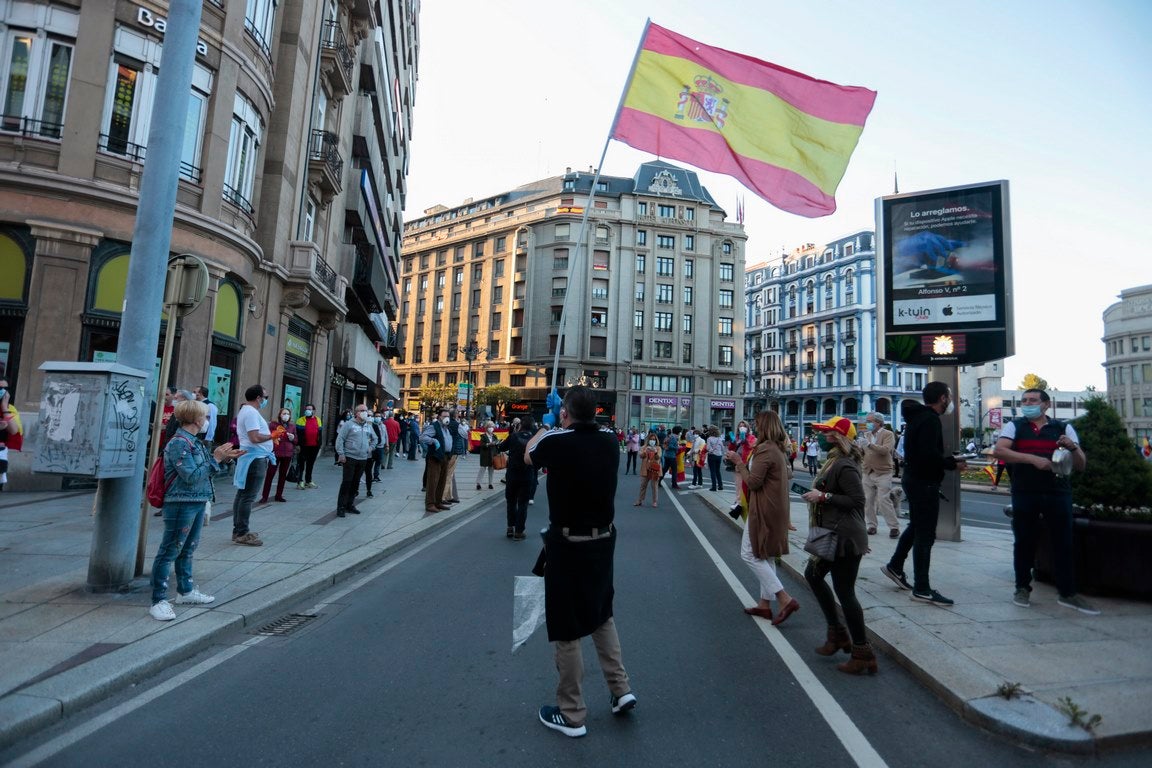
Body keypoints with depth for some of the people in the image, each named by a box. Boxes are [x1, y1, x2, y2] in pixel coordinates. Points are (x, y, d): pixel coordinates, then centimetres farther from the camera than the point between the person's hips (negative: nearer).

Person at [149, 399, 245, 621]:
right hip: (181, 504, -10)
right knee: (169, 552, -1)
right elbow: (191, 476, -21)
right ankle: (159, 601, 6)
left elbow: (203, 470, 17)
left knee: (188, 549, 19)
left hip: (197, 503, 10)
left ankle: (186, 591, 32)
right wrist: (215, 458, -17)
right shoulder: (178, 443, -17)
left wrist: (224, 458, 8)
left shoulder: (194, 442, 11)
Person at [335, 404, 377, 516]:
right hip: (350, 458, -6)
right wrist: (341, 454, -13)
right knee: (346, 482, -6)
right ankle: (341, 507, -1)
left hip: (363, 459, 6)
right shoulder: (348, 424, -5)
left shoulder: (369, 426, 14)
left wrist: (370, 448, 15)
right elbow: (340, 439, -9)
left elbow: (374, 439, 29)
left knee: (356, 483, 10)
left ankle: (350, 505, 20)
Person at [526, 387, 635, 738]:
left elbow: (529, 456, 5)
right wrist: (561, 431, 23)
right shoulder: (609, 440, -5)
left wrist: (546, 427, 18)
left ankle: (571, 714, 21)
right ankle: (621, 689, 28)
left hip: (567, 544, -5)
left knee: (567, 627, 8)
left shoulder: (556, 442, -19)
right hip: (603, 539, 5)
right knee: (602, 614, 25)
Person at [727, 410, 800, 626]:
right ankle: (765, 604, 23)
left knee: (750, 554, -2)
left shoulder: (765, 449, -19)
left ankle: (785, 599, -7)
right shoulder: (779, 449, 10)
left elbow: (753, 482, -22)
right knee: (765, 555, 16)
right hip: (776, 508, 10)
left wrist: (739, 463, -11)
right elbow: (788, 474, 21)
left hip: (764, 509, -10)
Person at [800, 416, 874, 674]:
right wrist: (817, 494, 10)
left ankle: (863, 655, 10)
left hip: (844, 538, -11)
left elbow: (857, 499, -25)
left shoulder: (844, 466, -19)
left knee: (844, 592, -3)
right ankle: (837, 634, 30)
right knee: (813, 575, 20)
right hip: (834, 536, 11)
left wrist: (823, 496, -22)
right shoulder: (834, 462, 12)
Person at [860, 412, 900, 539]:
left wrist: (869, 444, -29)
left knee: (884, 501, -8)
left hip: (883, 473, -5)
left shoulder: (888, 434, -5)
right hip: (868, 473, 5)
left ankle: (894, 527, 4)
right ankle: (871, 525, 16)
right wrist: (860, 446, -8)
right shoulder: (866, 434, 11)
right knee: (867, 501, 6)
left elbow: (885, 450, -22)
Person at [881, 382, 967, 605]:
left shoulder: (917, 417, 13)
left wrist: (949, 459, 11)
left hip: (914, 479, 10)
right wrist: (953, 464, -13)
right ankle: (922, 589, 3)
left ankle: (895, 566, 34)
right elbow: (929, 455, -28)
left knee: (916, 526, 23)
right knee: (925, 535, -4)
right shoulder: (931, 420, -18)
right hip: (925, 482, -10)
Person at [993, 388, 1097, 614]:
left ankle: (1067, 593, 14)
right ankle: (1023, 588, 18)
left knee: (1063, 543, 3)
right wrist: (1033, 458, -20)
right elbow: (999, 451, -11)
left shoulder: (1063, 428, 10)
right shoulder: (1014, 426, 6)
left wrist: (1073, 448, -13)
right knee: (1024, 542, 6)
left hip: (1058, 493, 1)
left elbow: (1081, 466, 8)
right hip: (1024, 494, -1)